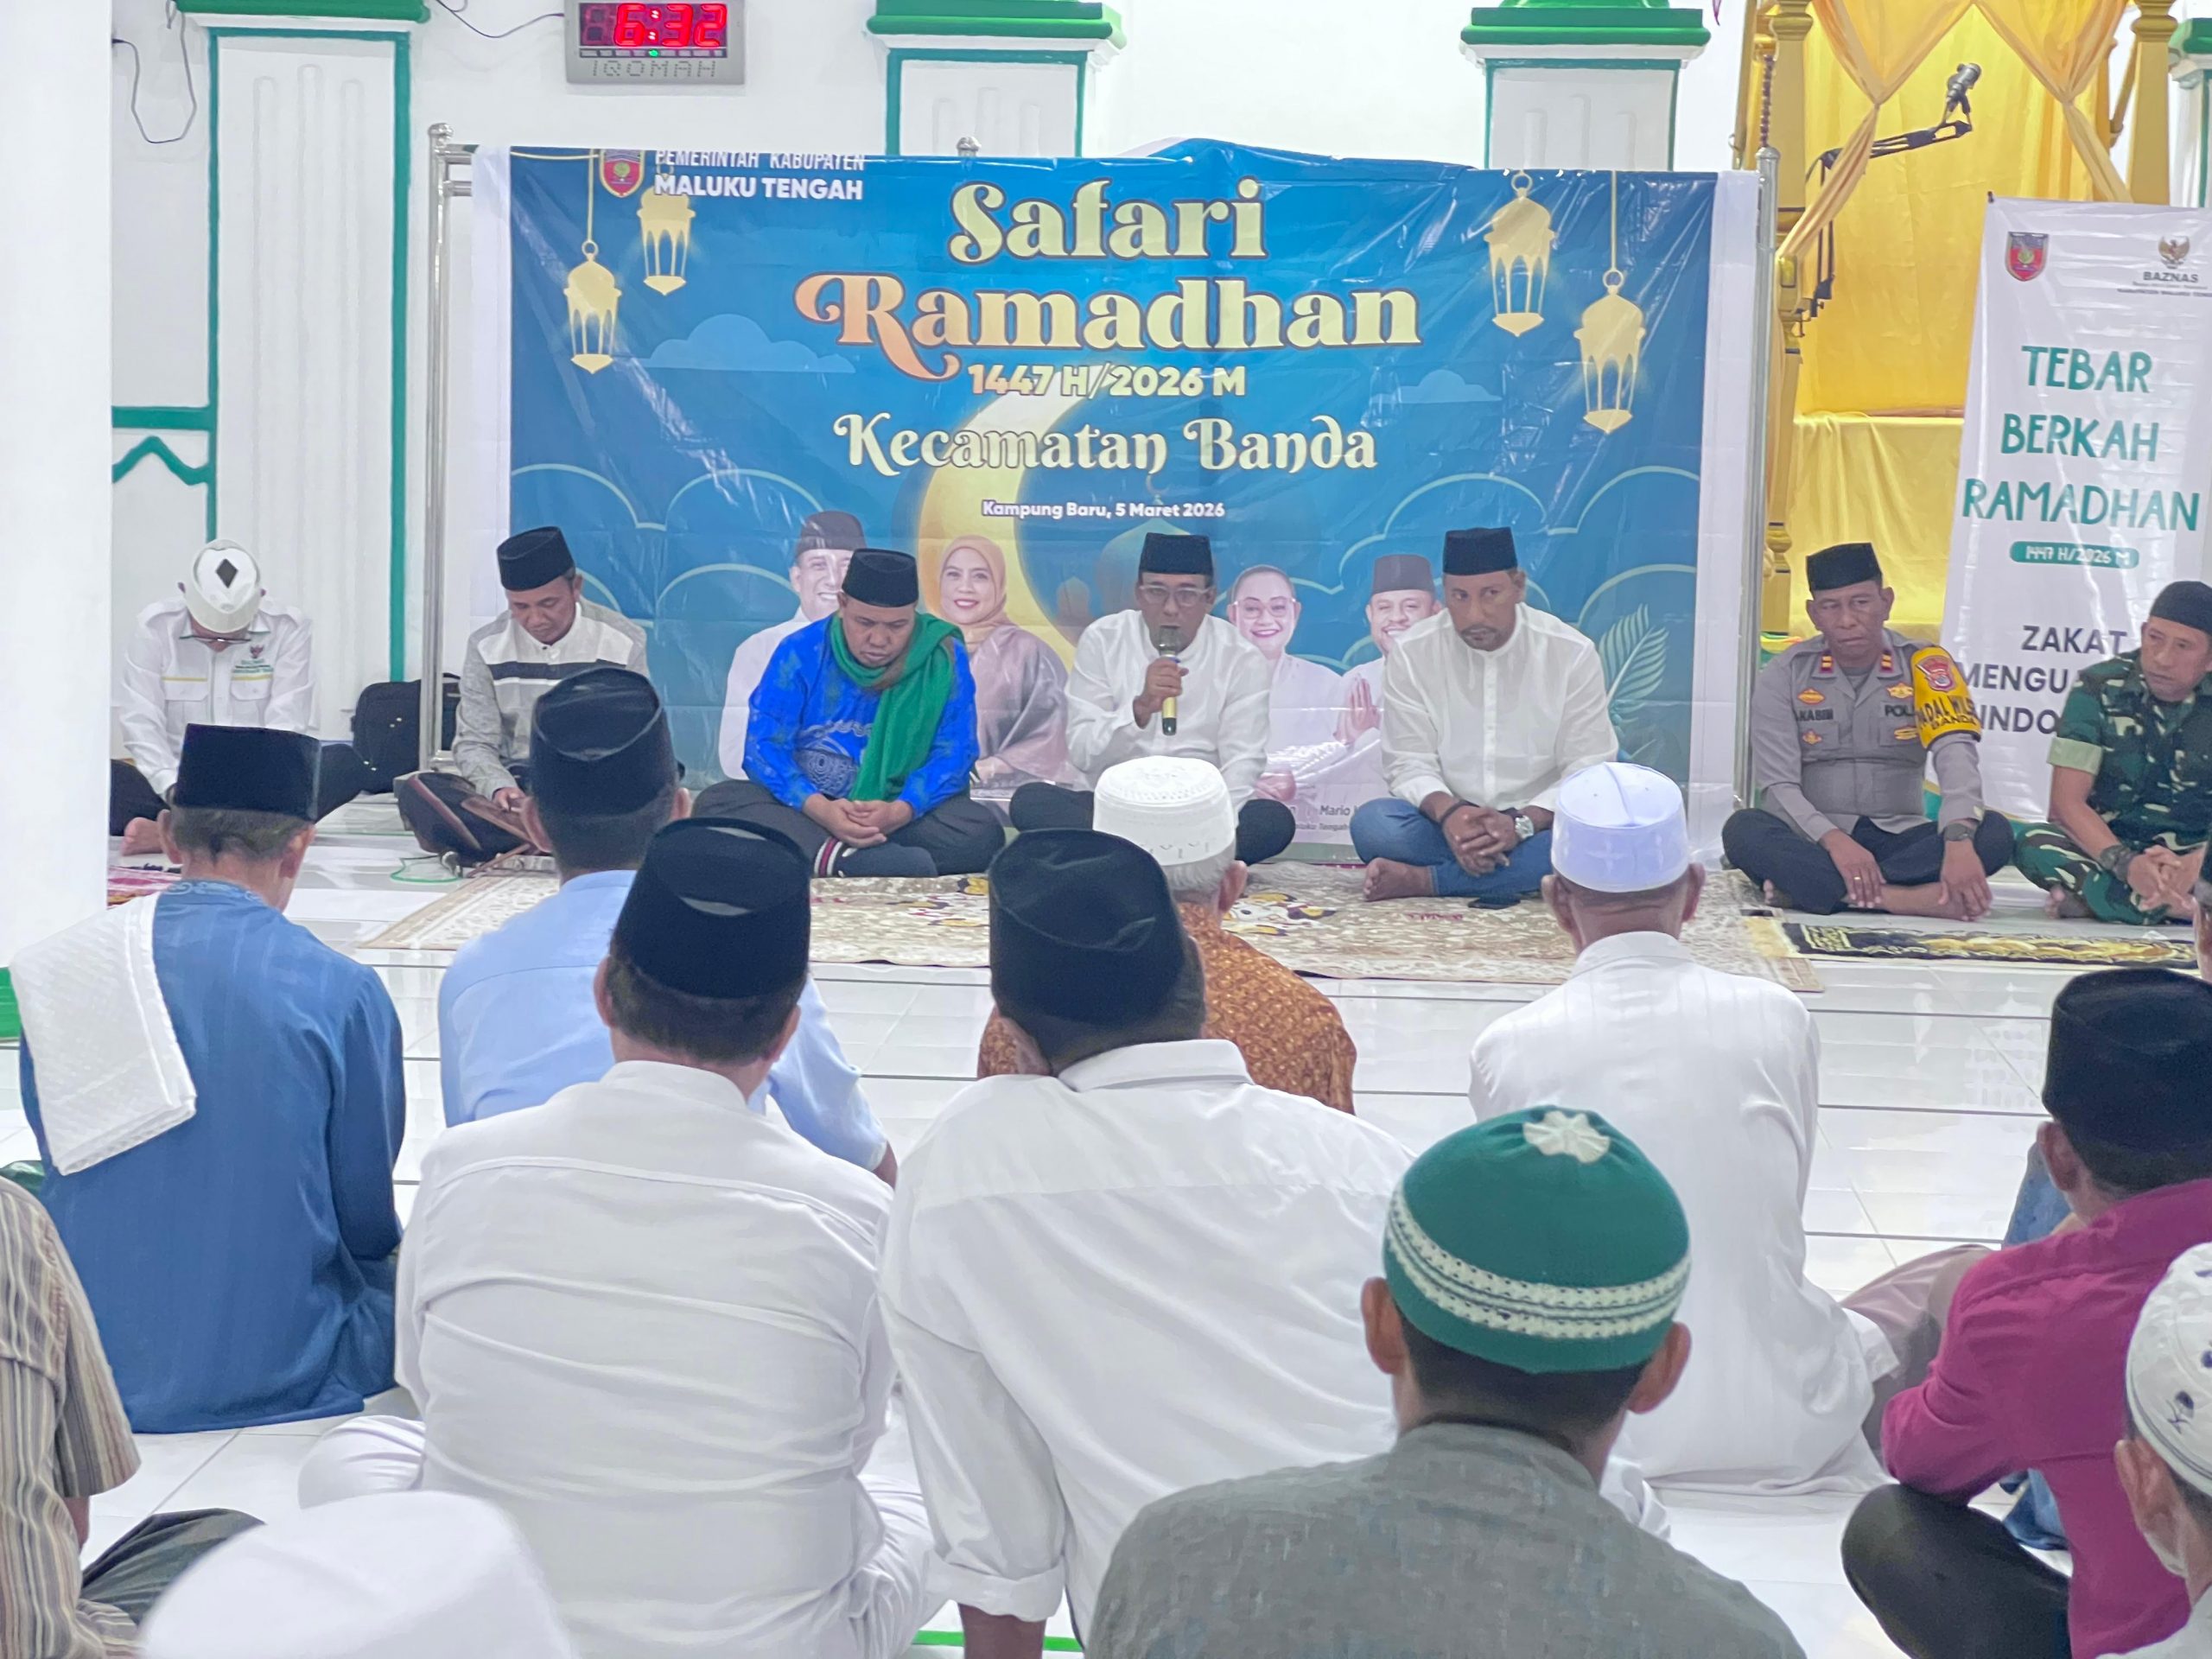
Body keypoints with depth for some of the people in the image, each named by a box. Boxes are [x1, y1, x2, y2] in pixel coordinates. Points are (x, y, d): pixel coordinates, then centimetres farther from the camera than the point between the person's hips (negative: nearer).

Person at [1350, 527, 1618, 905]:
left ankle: (1423, 880, -29)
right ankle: (1525, 874, -26)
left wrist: (1521, 823, -25)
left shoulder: (1572, 654, -6)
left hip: (1536, 823, 0)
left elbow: (1588, 772, -7)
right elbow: (1409, 763, -4)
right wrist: (1447, 812, -28)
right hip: (1449, 827, 0)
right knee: (1372, 824, -29)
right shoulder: (1412, 655, -3)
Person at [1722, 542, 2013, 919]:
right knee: (1744, 829, -31)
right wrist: (1835, 842, -28)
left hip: (1898, 838, 1)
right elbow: (1779, 784, -8)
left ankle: (1804, 885, -34)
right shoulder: (1784, 676, 0)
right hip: (1814, 842, -1)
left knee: (1994, 832, -26)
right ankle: (1905, 899, -39)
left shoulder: (1925, 667, -1)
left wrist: (1959, 841, -37)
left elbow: (1956, 756, -17)